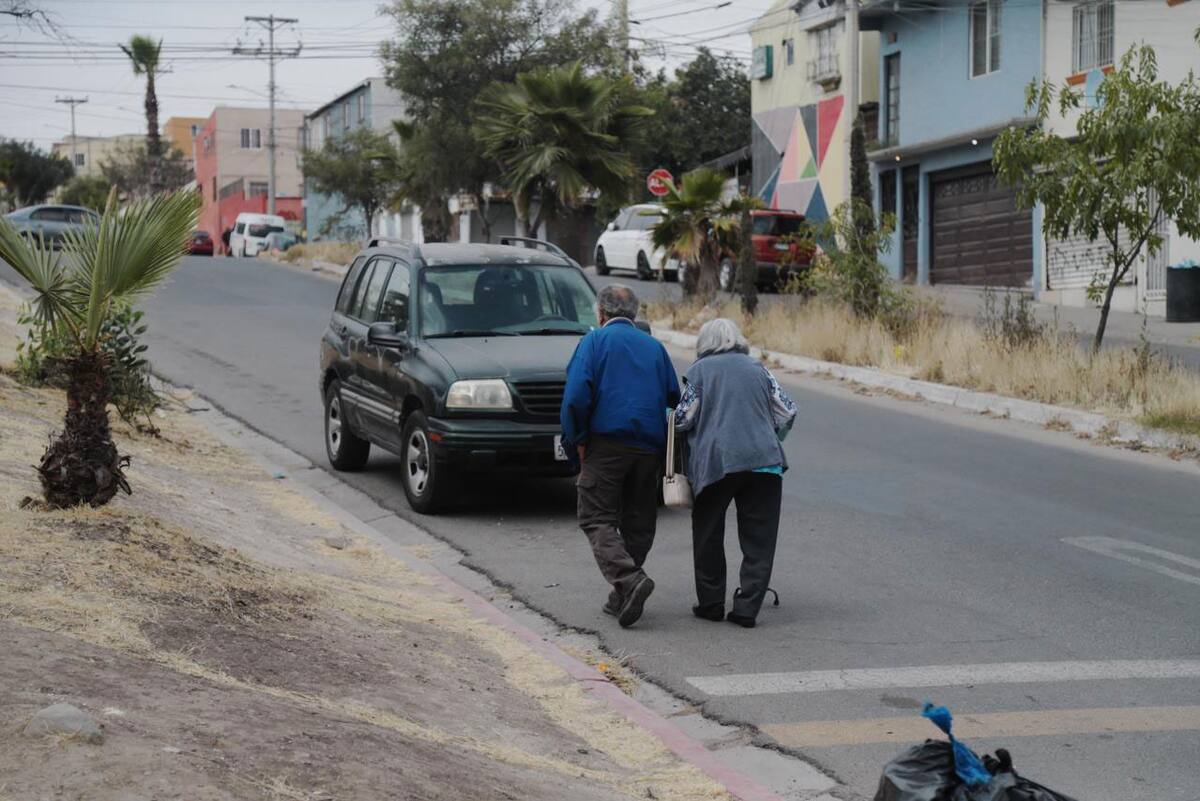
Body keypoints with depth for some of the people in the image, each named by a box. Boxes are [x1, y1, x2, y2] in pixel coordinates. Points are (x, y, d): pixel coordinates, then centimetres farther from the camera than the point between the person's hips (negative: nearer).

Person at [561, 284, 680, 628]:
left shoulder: (595, 340, 2)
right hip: (650, 447, 5)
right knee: (638, 522, 12)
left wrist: (579, 441, -2)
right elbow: (674, 398, 14)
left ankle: (629, 580, -24)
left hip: (607, 443, -5)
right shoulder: (655, 347, 17)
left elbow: (576, 395, -10)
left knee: (597, 518, -3)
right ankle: (622, 598, 11)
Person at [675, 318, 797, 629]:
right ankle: (747, 608, 0)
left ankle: (711, 604, 17)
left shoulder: (700, 369, 5)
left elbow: (683, 418, 1)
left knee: (708, 537, 14)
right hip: (763, 462, 2)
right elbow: (787, 411, 12)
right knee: (759, 540, 5)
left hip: (715, 460, -2)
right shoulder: (757, 368, 15)